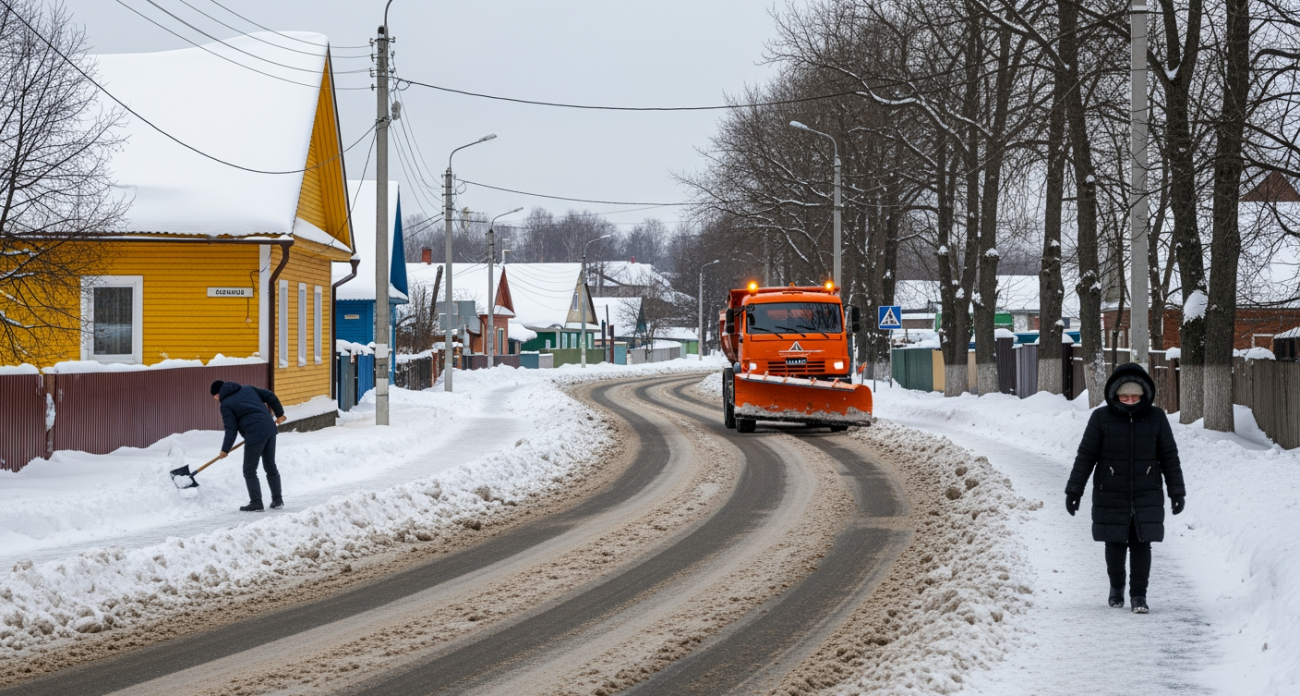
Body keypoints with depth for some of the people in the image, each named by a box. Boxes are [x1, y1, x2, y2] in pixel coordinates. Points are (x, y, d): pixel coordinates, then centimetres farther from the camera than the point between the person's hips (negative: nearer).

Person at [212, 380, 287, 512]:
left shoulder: (226, 405, 0)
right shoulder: (247, 388, 17)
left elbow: (231, 430, -6)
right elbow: (270, 396, 14)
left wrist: (225, 450, 0)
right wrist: (279, 413, 24)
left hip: (255, 434, -7)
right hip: (270, 428, 7)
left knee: (249, 471, 4)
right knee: (270, 466, 18)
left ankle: (256, 503, 3)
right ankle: (277, 499, 22)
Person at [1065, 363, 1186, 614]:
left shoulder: (1156, 418, 1)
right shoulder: (1101, 418, -3)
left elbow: (1169, 457, 8)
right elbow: (1085, 456, 2)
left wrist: (1177, 491, 7)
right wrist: (1074, 490, 0)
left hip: (1147, 496, 0)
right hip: (1111, 496, 0)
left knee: (1141, 545, -3)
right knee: (1115, 545, 7)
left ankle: (1139, 595, 6)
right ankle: (1116, 587, 29)